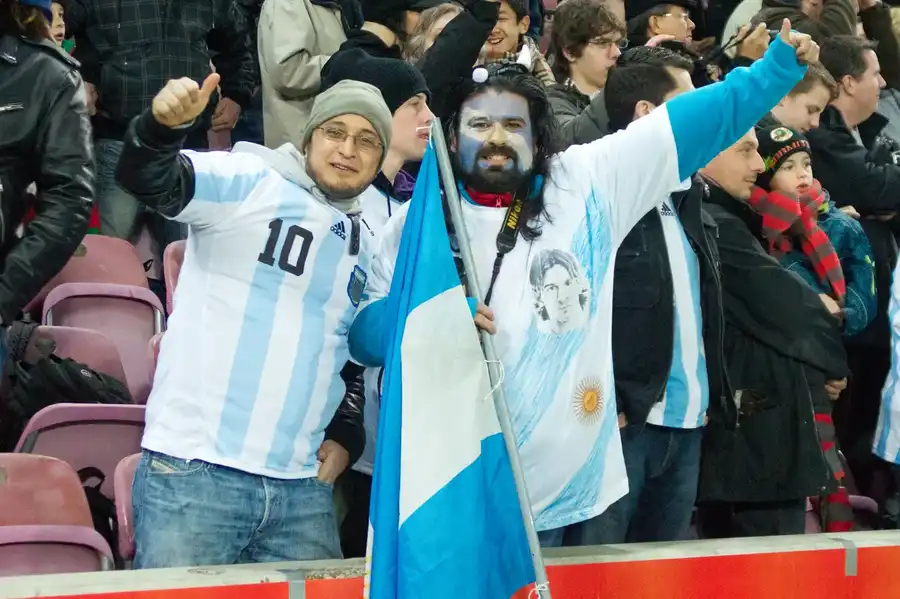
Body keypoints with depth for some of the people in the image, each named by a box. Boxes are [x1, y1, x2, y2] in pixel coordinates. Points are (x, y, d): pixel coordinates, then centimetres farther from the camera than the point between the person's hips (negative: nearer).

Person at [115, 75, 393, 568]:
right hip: (193, 470, -6)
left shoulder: (367, 246, 17)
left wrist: (345, 437, 13)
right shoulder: (249, 181, -1)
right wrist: (162, 125, -38)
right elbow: (150, 181, -18)